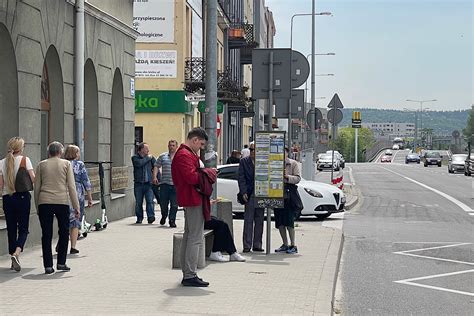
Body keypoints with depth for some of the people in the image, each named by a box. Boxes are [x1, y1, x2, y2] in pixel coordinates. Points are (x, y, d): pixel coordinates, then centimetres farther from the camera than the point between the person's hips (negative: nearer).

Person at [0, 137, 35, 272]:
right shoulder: (25, 160, -6)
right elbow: (33, 179, -12)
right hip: (22, 197, -3)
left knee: (11, 229, 12)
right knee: (23, 229, 2)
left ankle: (14, 260, 16)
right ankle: (16, 254, -21)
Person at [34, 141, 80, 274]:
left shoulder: (41, 165, 9)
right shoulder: (66, 164, 4)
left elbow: (36, 188, 9)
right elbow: (71, 186, 0)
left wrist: (37, 207, 16)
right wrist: (76, 207, 2)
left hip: (44, 202, 1)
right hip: (62, 201, -1)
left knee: (46, 234, 4)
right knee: (64, 232, 13)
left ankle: (48, 266, 3)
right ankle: (61, 263, 12)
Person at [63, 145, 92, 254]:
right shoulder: (80, 165, -1)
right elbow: (86, 183, -3)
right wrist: (90, 198, 3)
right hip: (77, 195, -3)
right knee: (76, 221, 5)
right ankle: (73, 247, 3)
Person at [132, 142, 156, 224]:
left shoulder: (151, 158, 9)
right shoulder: (135, 158, 2)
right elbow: (139, 163, -19)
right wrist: (148, 158, -7)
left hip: (148, 183, 1)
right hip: (138, 184, 0)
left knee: (150, 201, -13)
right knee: (138, 203, 6)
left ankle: (151, 217, -17)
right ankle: (139, 218, 17)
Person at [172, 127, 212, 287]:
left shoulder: (186, 153, 19)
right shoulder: (185, 155, -16)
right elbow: (192, 177, -26)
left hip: (190, 200, 12)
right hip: (193, 200, -12)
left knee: (188, 236, 15)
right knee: (195, 238, -9)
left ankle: (187, 274, 21)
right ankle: (190, 275, -8)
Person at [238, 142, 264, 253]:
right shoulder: (244, 161, 5)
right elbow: (241, 178, 0)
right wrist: (243, 192, -10)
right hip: (249, 194, -2)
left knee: (259, 221, 6)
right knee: (248, 220, -3)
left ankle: (257, 245, 13)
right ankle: (247, 245, 0)